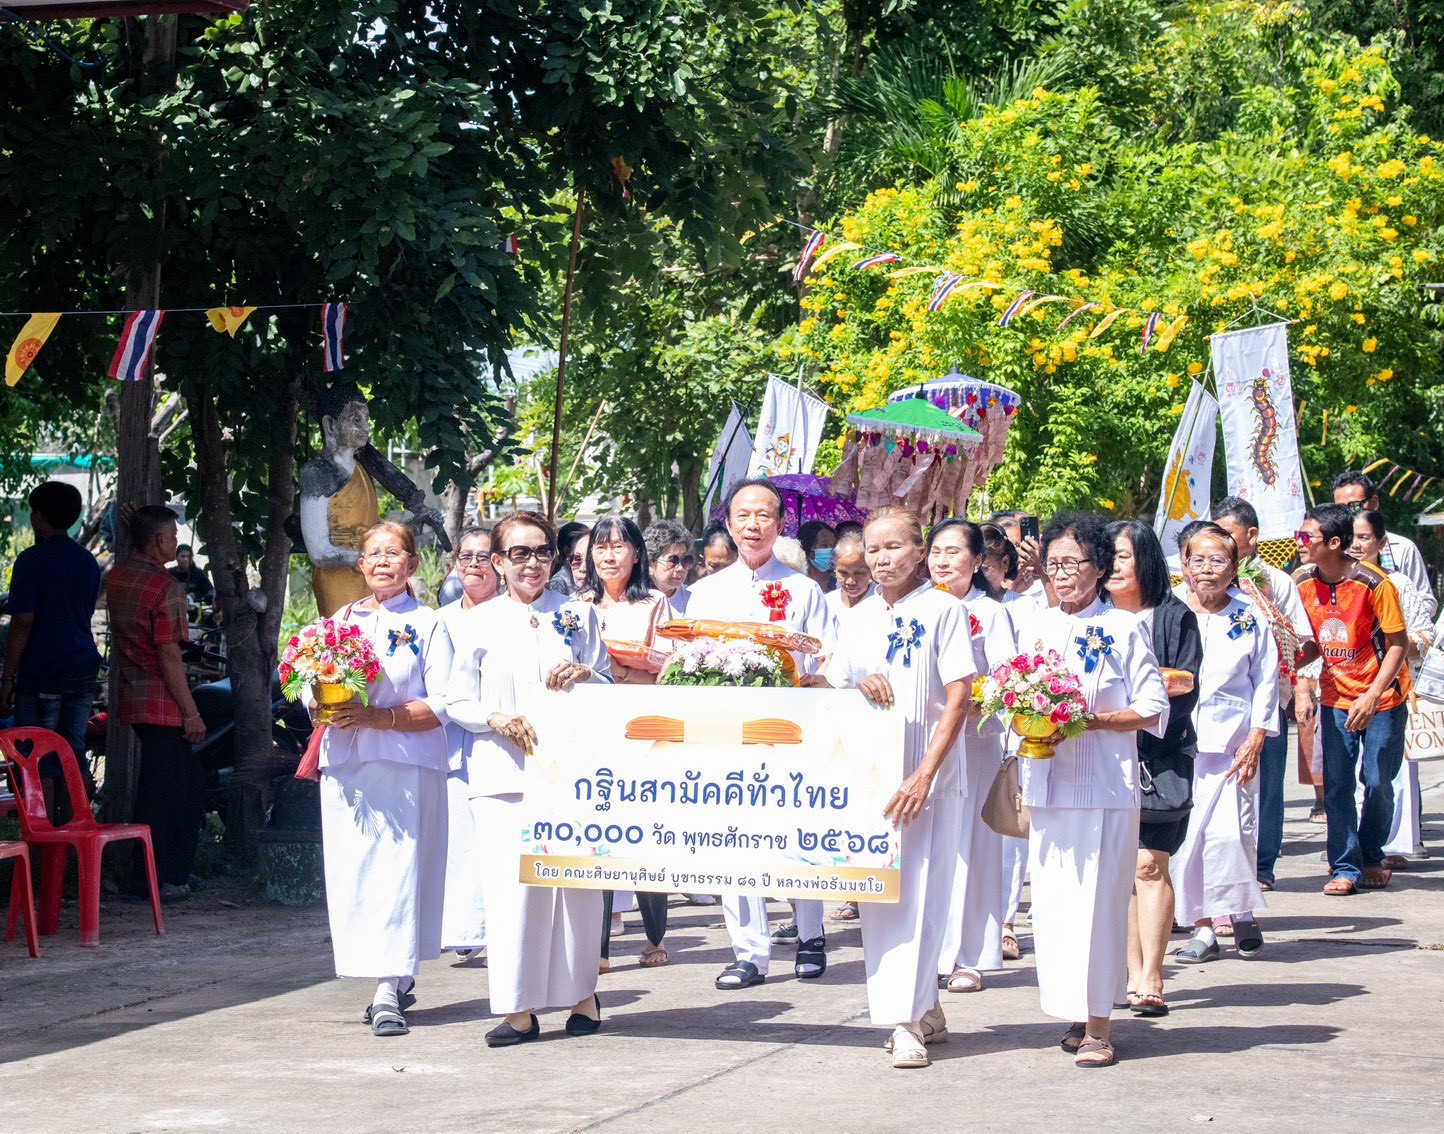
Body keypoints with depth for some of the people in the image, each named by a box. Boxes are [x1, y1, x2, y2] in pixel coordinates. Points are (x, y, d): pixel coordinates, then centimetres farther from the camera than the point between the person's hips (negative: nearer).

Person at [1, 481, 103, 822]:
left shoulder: (31, 561, -11)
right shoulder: (88, 562, 10)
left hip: (41, 675, -6)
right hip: (83, 672, 6)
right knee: (73, 754, 9)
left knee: (38, 762, -3)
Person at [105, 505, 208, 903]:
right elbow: (169, 656, -19)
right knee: (161, 790, -1)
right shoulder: (164, 586, -18)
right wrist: (191, 712, -15)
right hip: (161, 703, -9)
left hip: (132, 698, 9)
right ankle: (154, 879, 3)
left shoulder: (116, 578, 7)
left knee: (190, 780, 16)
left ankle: (176, 870, 19)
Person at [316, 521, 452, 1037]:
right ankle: (396, 979, 12)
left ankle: (389, 994, -10)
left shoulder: (427, 624, 2)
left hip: (405, 764, -4)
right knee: (351, 873, 0)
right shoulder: (342, 620, 16)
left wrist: (379, 717, -17)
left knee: (396, 871, -9)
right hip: (346, 763, 4)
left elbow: (440, 707, -5)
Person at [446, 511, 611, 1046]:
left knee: (576, 877, -2)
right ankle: (519, 1009, -3)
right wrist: (497, 719, -10)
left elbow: (610, 689, 13)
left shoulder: (579, 615, 12)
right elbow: (458, 702, 9)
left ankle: (581, 993, 13)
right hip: (503, 771, 0)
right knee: (511, 881, -7)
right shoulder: (479, 624, 10)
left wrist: (583, 674, -9)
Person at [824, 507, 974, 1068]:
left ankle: (907, 1021, -11)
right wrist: (860, 685, -5)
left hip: (929, 776, -5)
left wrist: (924, 775, -16)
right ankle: (927, 1010, 17)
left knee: (918, 893, -10)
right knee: (879, 892, 5)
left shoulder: (943, 610, -3)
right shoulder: (856, 619, 14)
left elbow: (959, 697, -8)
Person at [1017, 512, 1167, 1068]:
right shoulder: (1033, 625, 12)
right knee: (1053, 897, 4)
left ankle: (1098, 1026, -2)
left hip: (1104, 785, -5)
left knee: (1097, 897, -6)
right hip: (1046, 782, 5)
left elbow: (1152, 709, -3)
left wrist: (1089, 720, -15)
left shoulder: (1122, 628, -2)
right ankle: (1073, 1013, 16)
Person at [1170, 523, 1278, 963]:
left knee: (1229, 831, -9)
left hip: (1231, 741, -1)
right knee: (1184, 833, -3)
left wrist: (1256, 738, -2)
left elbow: (1266, 680, 6)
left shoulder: (1250, 618, 5)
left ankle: (1243, 914, 15)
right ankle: (1202, 927, 8)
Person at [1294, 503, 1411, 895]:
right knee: (1336, 785, -2)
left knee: (1377, 782, 1)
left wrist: (1372, 696, -21)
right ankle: (1345, 867, 5)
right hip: (1336, 698, 4)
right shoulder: (1303, 584, -3)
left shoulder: (1373, 584, -18)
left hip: (1382, 699, -4)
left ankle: (1371, 859, 22)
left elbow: (1398, 644, -13)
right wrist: (1300, 686, -8)